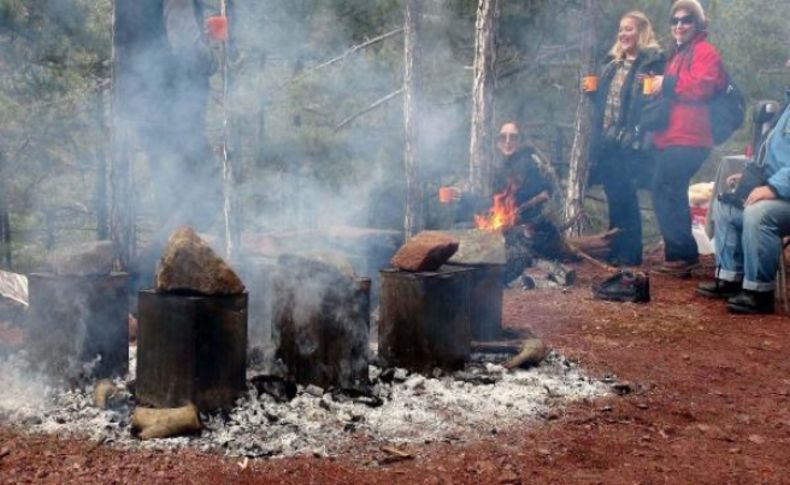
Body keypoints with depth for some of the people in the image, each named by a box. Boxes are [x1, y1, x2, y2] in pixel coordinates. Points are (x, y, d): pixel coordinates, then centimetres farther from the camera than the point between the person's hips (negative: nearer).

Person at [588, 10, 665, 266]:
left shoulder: (653, 62, -3)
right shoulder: (612, 64, 20)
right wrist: (592, 92, 11)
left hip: (631, 141, -7)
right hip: (607, 139, 7)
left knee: (624, 196, -8)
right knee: (614, 197, 10)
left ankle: (630, 253, -1)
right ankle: (616, 250, 17)